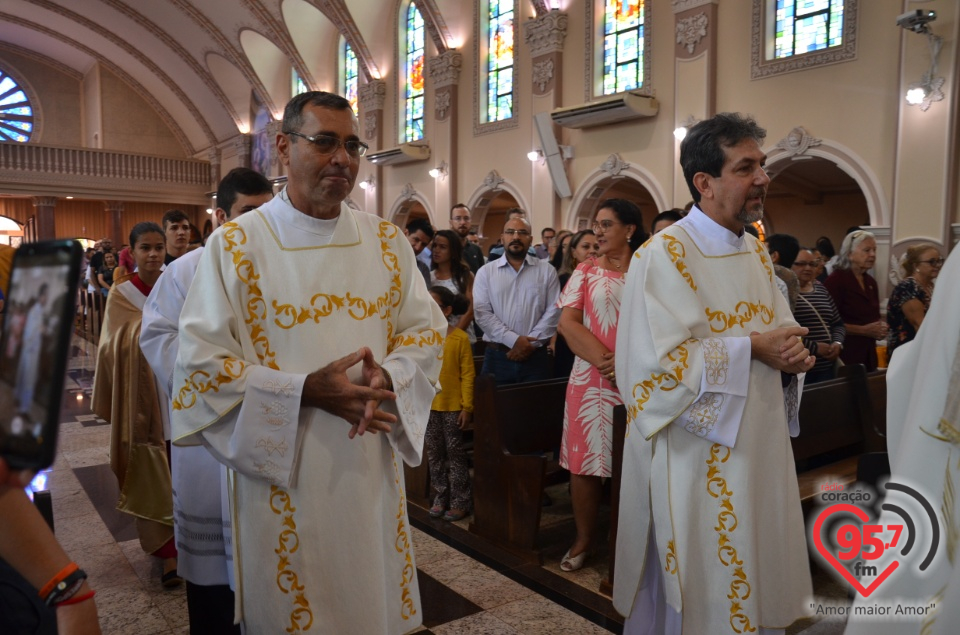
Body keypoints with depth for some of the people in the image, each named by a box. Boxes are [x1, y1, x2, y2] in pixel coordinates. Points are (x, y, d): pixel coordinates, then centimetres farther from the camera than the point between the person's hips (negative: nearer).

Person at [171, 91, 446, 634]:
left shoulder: (387, 241, 4)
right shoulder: (236, 244, -7)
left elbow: (427, 330, 6)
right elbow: (201, 364, -10)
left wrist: (388, 377, -16)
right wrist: (306, 391, -22)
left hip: (371, 472, 4)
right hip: (281, 478, -3)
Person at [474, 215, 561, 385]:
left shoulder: (547, 271, 6)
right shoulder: (486, 272, 5)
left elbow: (553, 311, -1)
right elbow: (482, 313, -4)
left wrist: (531, 343, -11)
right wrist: (513, 340, -14)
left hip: (536, 357, 0)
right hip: (497, 357, 0)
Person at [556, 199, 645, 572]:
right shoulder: (586, 272, 8)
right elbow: (567, 323, -1)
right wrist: (604, 360, -13)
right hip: (590, 378, 1)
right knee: (585, 462, 5)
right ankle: (583, 540, 21)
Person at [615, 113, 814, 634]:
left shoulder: (756, 253, 10)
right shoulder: (664, 255, -15)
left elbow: (776, 331, 15)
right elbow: (655, 360, -23)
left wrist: (790, 354, -8)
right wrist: (751, 349, -20)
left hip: (758, 446, 8)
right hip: (695, 457, -7)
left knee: (753, 574, 19)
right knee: (696, 588, 7)